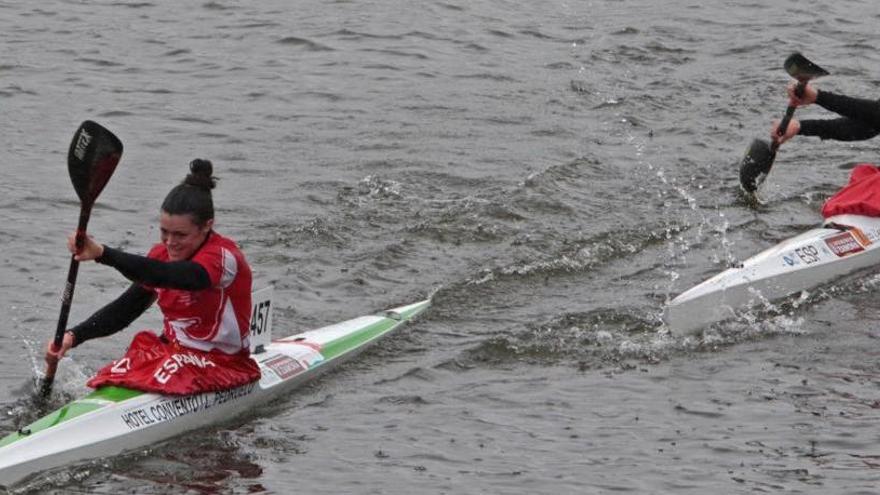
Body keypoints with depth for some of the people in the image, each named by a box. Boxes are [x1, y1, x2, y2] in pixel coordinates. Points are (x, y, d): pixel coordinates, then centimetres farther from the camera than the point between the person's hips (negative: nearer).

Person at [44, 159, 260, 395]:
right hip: (173, 350, 7)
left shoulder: (224, 257, -21)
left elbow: (166, 276, -39)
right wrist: (73, 336, -11)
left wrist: (103, 253, -50)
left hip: (223, 366, -7)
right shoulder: (163, 255, 5)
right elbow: (125, 308, 5)